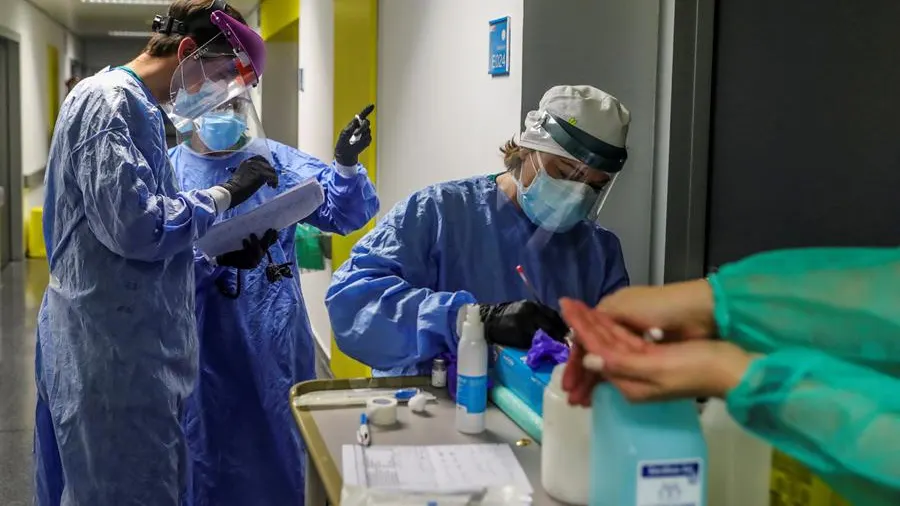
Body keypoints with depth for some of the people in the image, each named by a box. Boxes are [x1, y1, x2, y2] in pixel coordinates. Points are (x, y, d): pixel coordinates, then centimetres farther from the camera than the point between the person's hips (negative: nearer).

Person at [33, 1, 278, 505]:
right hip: (112, 347, -10)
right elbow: (133, 225, -25)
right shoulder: (110, 100, -15)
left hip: (125, 341, 10)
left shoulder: (135, 105, 15)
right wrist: (225, 194, -13)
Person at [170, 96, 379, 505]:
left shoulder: (277, 160, 4)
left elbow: (342, 212, -6)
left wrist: (346, 164, -24)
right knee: (208, 449, 12)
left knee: (280, 440, 14)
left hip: (274, 339, 1)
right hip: (204, 344, -1)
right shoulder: (169, 169, 1)